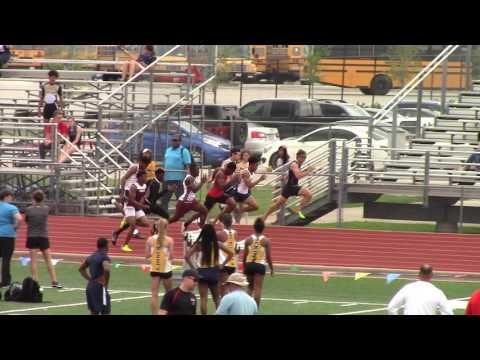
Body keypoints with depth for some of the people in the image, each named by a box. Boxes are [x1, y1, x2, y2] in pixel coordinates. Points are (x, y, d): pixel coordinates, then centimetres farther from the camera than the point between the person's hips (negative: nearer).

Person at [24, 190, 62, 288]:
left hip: (32, 237, -2)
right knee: (48, 260, 8)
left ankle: (35, 281, -3)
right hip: (43, 237, 2)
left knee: (33, 260, 1)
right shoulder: (46, 209, -6)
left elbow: (26, 220, 3)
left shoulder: (29, 210, -10)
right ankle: (54, 281, 8)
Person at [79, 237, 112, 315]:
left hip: (90, 286, 8)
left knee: (94, 312, 14)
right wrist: (106, 283, -17)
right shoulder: (104, 257, -13)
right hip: (100, 288, -8)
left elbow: (81, 268, 25)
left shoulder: (91, 257, 12)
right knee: (106, 312, -5)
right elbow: (107, 270, -32)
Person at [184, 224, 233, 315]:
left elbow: (187, 256, -14)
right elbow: (230, 254, 2)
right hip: (214, 272, 2)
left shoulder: (199, 244, -8)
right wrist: (222, 265, 6)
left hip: (202, 272, -2)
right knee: (216, 297, 16)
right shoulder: (217, 244, -2)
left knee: (203, 298, 1)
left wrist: (193, 268, -5)